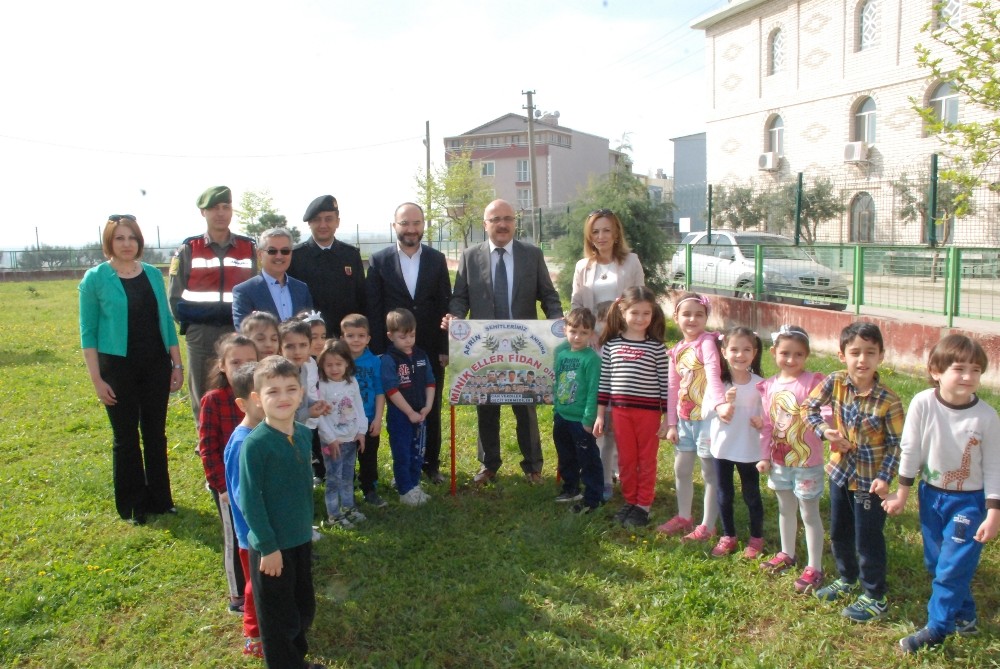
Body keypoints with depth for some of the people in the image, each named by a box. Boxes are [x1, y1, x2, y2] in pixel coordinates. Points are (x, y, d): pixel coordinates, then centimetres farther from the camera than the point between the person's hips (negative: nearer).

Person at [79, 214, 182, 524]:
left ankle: (160, 499, 23)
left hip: (155, 365, 3)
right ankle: (133, 505, 20)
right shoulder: (95, 278, -5)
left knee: (156, 434, 11)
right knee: (126, 437, 7)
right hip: (118, 367, -3)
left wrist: (177, 364, 6)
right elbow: (88, 331, -4)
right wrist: (96, 379, -9)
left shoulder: (153, 274, 5)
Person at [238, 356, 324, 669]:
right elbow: (250, 500, -18)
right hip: (271, 545, -6)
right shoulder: (255, 443, -21)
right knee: (278, 618, 11)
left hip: (301, 540, 7)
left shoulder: (304, 435, -2)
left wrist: (307, 526, 14)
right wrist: (268, 546, -16)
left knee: (304, 608, 22)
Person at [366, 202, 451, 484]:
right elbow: (373, 310, -2)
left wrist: (445, 348, -1)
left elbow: (445, 305, 3)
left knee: (431, 410, 10)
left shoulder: (437, 259, 3)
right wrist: (378, 352, -6)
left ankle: (431, 464, 26)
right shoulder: (378, 260, -1)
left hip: (431, 351, 1)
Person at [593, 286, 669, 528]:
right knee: (626, 459, 13)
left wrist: (667, 417, -4)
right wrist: (600, 414, 5)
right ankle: (629, 501, 28)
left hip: (648, 411, -2)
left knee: (646, 460, 9)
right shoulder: (611, 344, 1)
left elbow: (665, 383, -4)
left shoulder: (656, 347, -6)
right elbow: (604, 380, 5)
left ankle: (643, 506, 22)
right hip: (620, 410, 2)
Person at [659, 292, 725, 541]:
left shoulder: (707, 342, -11)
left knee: (710, 472, 5)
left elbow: (713, 374, -27)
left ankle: (707, 526, 15)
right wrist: (672, 423, 9)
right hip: (685, 418, 7)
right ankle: (684, 517, 33)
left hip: (706, 416, -7)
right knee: (681, 469, 16)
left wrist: (719, 404, -42)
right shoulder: (677, 351, 9)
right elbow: (673, 389, 11)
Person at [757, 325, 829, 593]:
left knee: (809, 514, 5)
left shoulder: (813, 382, -14)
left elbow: (825, 413, -22)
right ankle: (787, 554, 40)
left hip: (807, 462, -5)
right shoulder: (768, 386, 1)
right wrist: (765, 456, 4)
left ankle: (814, 568, 17)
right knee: (785, 509, 21)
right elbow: (766, 425, 5)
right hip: (779, 461, 5)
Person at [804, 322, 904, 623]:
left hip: (869, 479, -5)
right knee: (839, 533, 21)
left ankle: (876, 597, 26)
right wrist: (825, 430, -14)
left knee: (868, 540, 6)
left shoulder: (888, 400, -20)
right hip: (840, 471, 5)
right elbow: (809, 407, 2)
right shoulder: (835, 382, -11)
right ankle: (847, 579, 45)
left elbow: (898, 443, -13)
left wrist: (885, 477, -21)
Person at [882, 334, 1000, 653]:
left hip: (969, 500, -3)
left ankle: (936, 629, 17)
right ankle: (964, 615, 38)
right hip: (931, 494, 3)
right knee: (935, 563, 15)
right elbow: (910, 450, -6)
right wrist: (902, 494, 2)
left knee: (953, 567, -1)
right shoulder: (922, 403, -17)